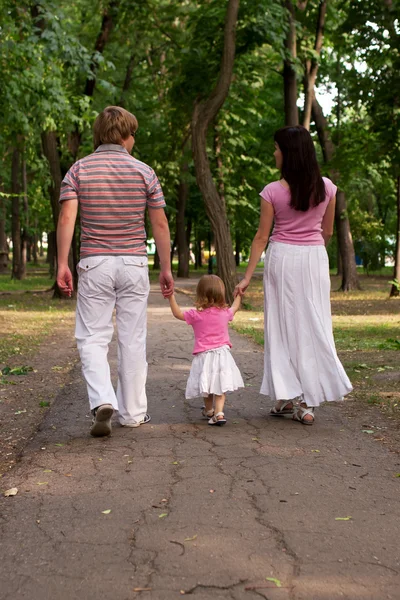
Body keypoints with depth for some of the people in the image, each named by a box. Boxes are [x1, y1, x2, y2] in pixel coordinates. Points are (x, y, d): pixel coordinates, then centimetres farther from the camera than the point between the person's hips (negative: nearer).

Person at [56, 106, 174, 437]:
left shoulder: (79, 169, 2)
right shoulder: (143, 171, 2)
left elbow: (67, 218, -9)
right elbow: (160, 224, 2)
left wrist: (62, 264, -8)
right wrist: (166, 268, 10)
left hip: (94, 264, 0)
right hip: (134, 264, 1)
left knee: (93, 338, 5)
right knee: (133, 340, 8)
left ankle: (102, 401, -15)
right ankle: (133, 412, 16)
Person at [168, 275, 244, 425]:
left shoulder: (196, 315, -12)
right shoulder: (225, 313, -1)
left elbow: (177, 313, -1)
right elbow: (234, 308, 22)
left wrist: (171, 297, 6)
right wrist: (238, 295, 40)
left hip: (204, 355, -2)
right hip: (222, 353, 2)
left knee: (207, 386, 15)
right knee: (220, 387, 4)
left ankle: (209, 410, 33)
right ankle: (219, 412, -10)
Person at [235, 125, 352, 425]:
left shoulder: (273, 191, -8)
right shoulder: (327, 187, -1)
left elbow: (262, 237, -7)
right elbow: (328, 232, 9)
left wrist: (247, 276, -1)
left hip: (282, 257, -2)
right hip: (315, 257, 2)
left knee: (282, 325, 7)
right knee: (312, 324, 6)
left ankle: (286, 397, 8)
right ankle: (308, 402, 6)